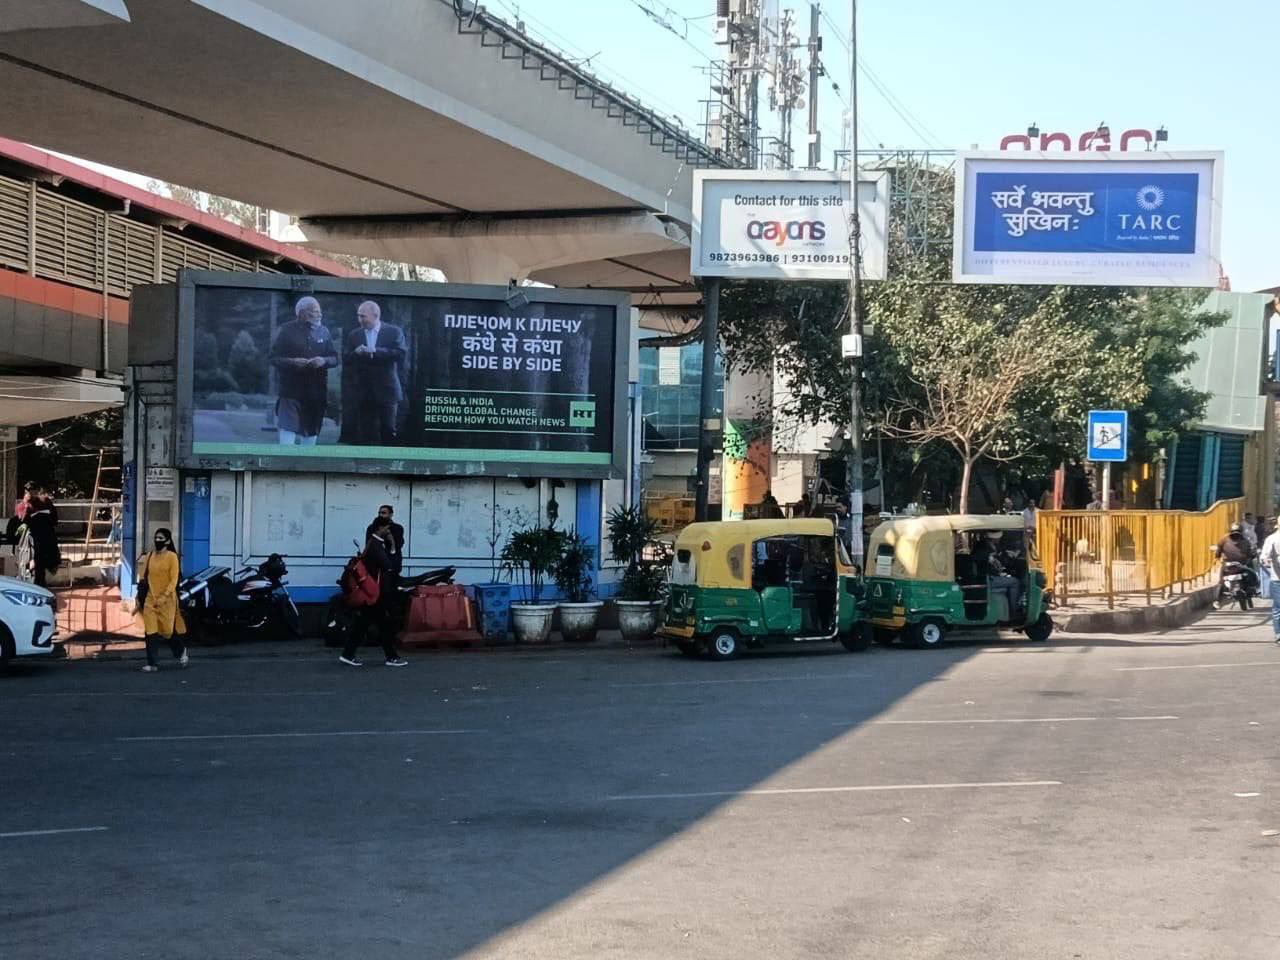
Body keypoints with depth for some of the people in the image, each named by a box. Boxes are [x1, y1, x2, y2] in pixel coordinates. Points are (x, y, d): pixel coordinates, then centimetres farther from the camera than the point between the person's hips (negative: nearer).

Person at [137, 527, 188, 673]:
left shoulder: (172, 556, -6)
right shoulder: (149, 556, 7)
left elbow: (174, 580, -9)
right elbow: (145, 577, 14)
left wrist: (164, 597, -16)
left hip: (167, 599, -3)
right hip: (151, 599, 3)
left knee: (168, 629, 6)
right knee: (150, 631, -5)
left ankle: (181, 651, 35)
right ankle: (152, 664, -3)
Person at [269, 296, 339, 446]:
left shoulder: (323, 331, 9)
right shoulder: (286, 331, -2)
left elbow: (334, 358, 10)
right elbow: (273, 358, -3)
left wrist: (324, 361, -12)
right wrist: (293, 362, -20)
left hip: (316, 392, 4)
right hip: (291, 392, -4)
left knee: (311, 435, 10)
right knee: (287, 434, -9)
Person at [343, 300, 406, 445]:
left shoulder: (394, 332, 0)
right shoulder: (354, 335, 10)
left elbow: (401, 353, -13)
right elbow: (346, 358, 6)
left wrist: (375, 351, -19)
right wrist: (356, 353, -16)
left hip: (386, 390, -3)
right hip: (363, 391, 3)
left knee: (388, 430, 1)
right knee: (363, 432, 2)